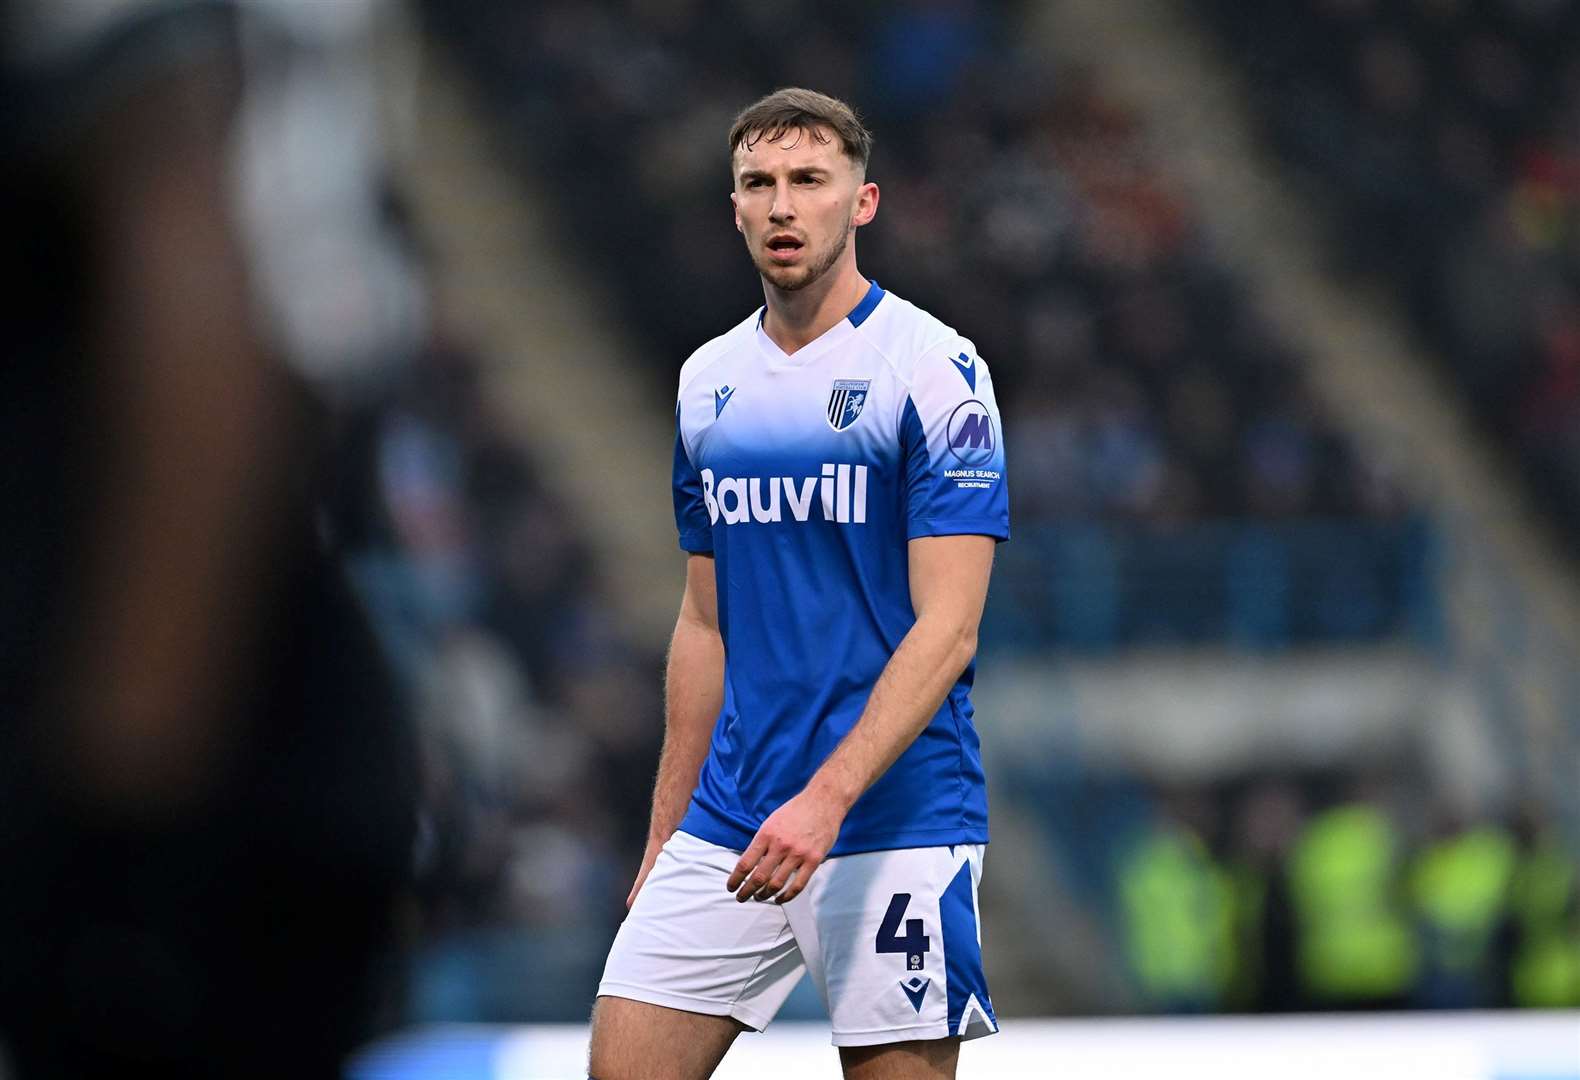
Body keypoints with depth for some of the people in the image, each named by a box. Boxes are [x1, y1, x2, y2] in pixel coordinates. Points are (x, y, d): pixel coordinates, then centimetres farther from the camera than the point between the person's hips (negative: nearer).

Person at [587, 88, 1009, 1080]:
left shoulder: (935, 368, -8)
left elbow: (947, 628, -14)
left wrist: (828, 797, -24)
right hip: (726, 827, 6)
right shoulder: (709, 382, 12)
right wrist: (665, 837, 16)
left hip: (895, 823, -6)